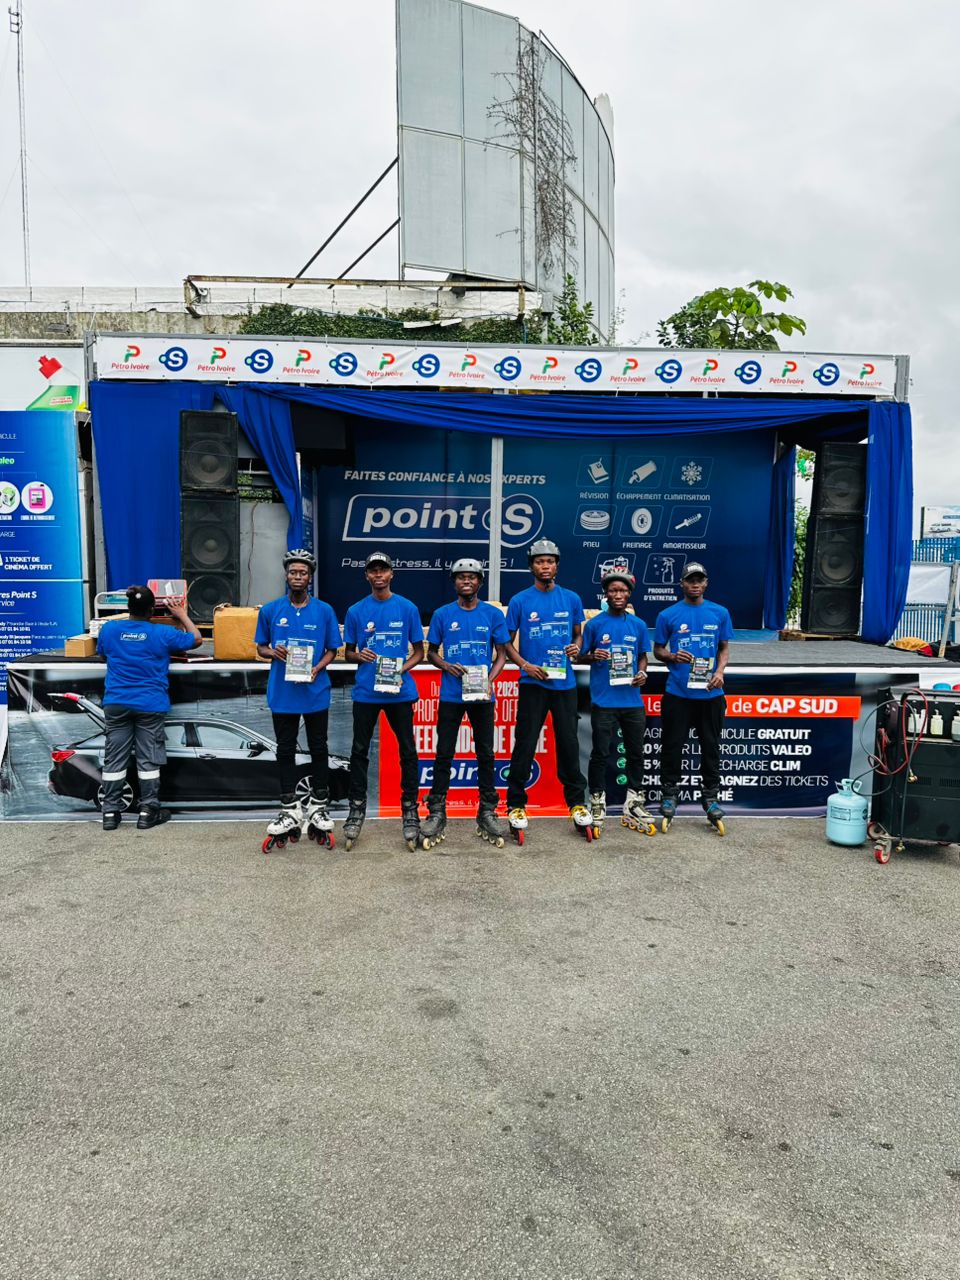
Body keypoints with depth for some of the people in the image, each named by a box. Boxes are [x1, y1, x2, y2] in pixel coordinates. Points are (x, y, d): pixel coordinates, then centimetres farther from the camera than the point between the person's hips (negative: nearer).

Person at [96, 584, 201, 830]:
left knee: (114, 759, 8)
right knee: (148, 759, 5)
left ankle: (110, 812, 12)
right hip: (150, 706, -2)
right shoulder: (163, 633, -7)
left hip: (116, 704, 3)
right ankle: (148, 812, 10)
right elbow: (197, 639, 8)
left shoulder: (109, 629, 0)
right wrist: (182, 616, 22)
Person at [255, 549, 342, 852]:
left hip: (315, 693, -1)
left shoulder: (324, 611, 1)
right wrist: (273, 652, -12)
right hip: (282, 693, 1)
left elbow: (332, 650, 6)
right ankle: (289, 810, 19)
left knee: (318, 749, 7)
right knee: (285, 751, 8)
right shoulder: (270, 610, 3)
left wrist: (317, 668, -13)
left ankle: (318, 807, 20)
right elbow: (260, 647, 11)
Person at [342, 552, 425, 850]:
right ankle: (356, 809, 18)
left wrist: (403, 668, -12)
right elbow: (348, 653, 12)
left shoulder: (407, 609, 2)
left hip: (400, 691, -1)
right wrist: (359, 656, -11)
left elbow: (419, 651, 6)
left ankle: (410, 810, 14)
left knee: (408, 751, 3)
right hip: (365, 692, 1)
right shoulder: (356, 611, 6)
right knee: (360, 751, 7)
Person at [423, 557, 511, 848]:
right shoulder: (443, 614, 3)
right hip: (451, 695, 0)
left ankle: (487, 813, 18)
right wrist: (447, 666, -11)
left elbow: (501, 653, 6)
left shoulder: (493, 614, 3)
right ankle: (437, 813, 12)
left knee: (485, 753, 7)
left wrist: (490, 680, -11)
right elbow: (431, 652, 9)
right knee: (444, 753, 3)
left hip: (482, 695, 0)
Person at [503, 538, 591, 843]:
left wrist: (576, 648, -6)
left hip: (565, 682, 2)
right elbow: (507, 643, 4)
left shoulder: (571, 599, 7)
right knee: (524, 746, 1)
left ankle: (577, 803, 21)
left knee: (569, 744, 8)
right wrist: (525, 665, -11)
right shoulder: (520, 601, 0)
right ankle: (516, 806, 10)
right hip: (532, 683, -2)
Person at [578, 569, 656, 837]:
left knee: (635, 753, 10)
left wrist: (642, 672, -4)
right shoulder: (594, 624, -1)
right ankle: (597, 805, 14)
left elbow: (643, 656, 16)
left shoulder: (638, 625, 7)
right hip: (603, 701, -3)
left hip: (633, 701, 3)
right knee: (600, 754, 2)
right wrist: (593, 657, -17)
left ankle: (633, 806, 24)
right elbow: (582, 656, 5)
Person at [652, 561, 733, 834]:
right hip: (677, 692, -1)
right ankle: (669, 795, 18)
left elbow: (724, 648, 11)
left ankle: (711, 796, 21)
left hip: (711, 693, 2)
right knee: (672, 746, 5)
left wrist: (720, 671, -7)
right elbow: (657, 650, 7)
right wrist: (673, 656, -14)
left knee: (711, 747, 9)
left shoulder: (720, 613, 6)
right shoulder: (668, 615, 1)